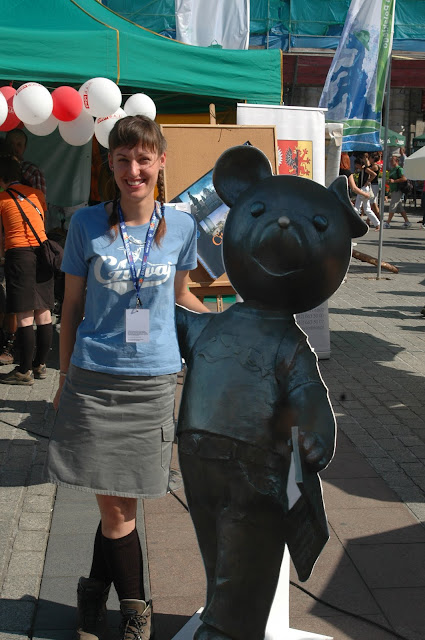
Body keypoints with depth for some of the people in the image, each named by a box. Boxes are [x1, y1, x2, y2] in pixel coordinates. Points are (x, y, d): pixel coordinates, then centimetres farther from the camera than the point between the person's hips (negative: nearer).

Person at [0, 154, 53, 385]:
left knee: (24, 316, -5)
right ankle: (40, 365, 18)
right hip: (42, 251, 5)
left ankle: (25, 371, -1)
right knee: (43, 313, 9)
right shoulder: (37, 194, 14)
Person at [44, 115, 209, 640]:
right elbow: (72, 308, 6)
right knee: (115, 508, 2)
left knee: (119, 506, 5)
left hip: (153, 380, 1)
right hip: (94, 379, -1)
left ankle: (96, 593, 31)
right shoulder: (87, 224, 0)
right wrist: (65, 381, 8)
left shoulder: (181, 226, 4)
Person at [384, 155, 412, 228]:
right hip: (394, 191, 10)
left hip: (397, 191, -10)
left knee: (392, 207, -9)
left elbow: (404, 178, -22)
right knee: (400, 208, 10)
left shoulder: (399, 169, -11)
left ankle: (387, 223, -8)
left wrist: (394, 181, -23)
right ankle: (407, 222, 14)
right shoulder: (392, 169, 18)